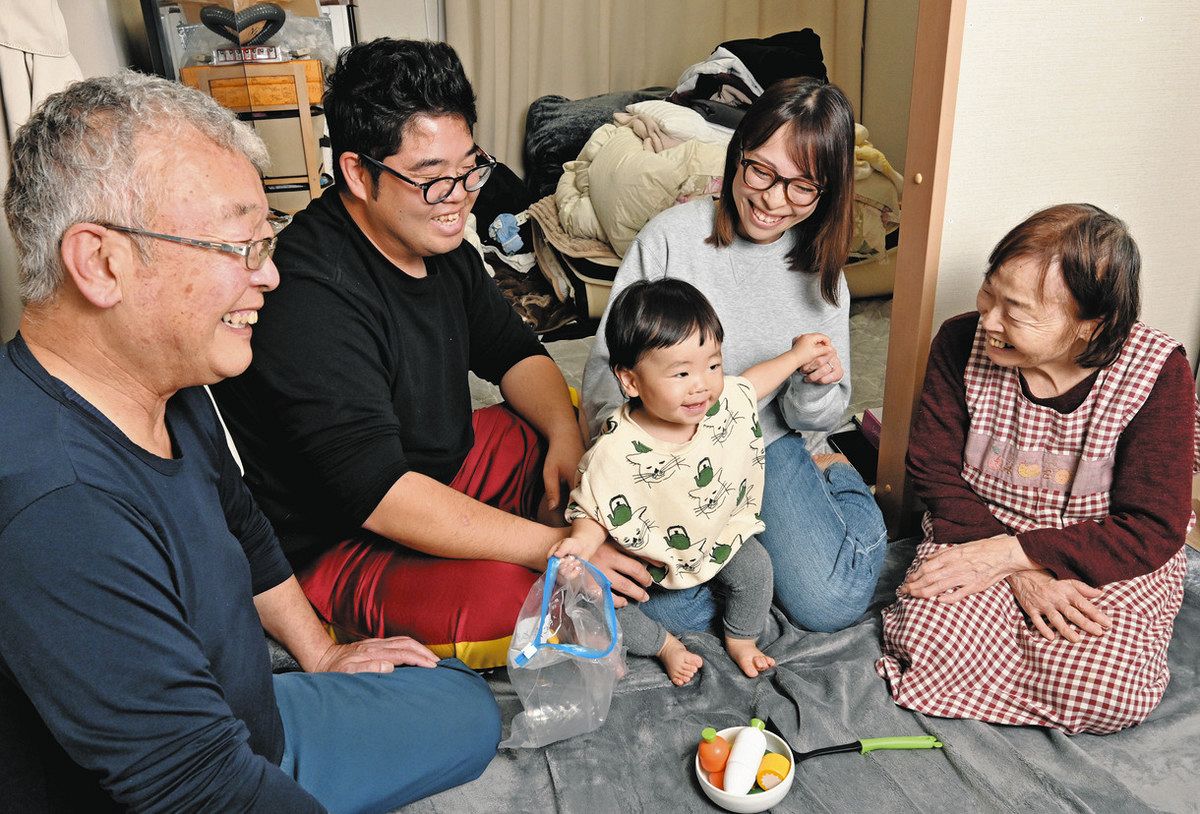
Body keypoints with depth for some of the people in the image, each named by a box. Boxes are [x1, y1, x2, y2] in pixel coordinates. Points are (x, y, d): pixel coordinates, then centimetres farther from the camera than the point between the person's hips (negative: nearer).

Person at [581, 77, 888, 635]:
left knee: (830, 605, -11)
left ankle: (842, 485, 20)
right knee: (680, 610, -20)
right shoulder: (671, 237, -14)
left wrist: (816, 386, -21)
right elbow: (607, 363, -10)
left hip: (766, 448, 2)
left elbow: (814, 417, 4)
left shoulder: (820, 273, -2)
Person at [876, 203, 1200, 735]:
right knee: (931, 645, -26)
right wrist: (1022, 574, -21)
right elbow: (936, 475, -7)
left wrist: (1010, 552, -26)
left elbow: (1152, 531, -16)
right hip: (980, 531, 1)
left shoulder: (1157, 374, -17)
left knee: (1107, 692, -27)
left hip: (1108, 561, -1)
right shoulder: (961, 343, -11)